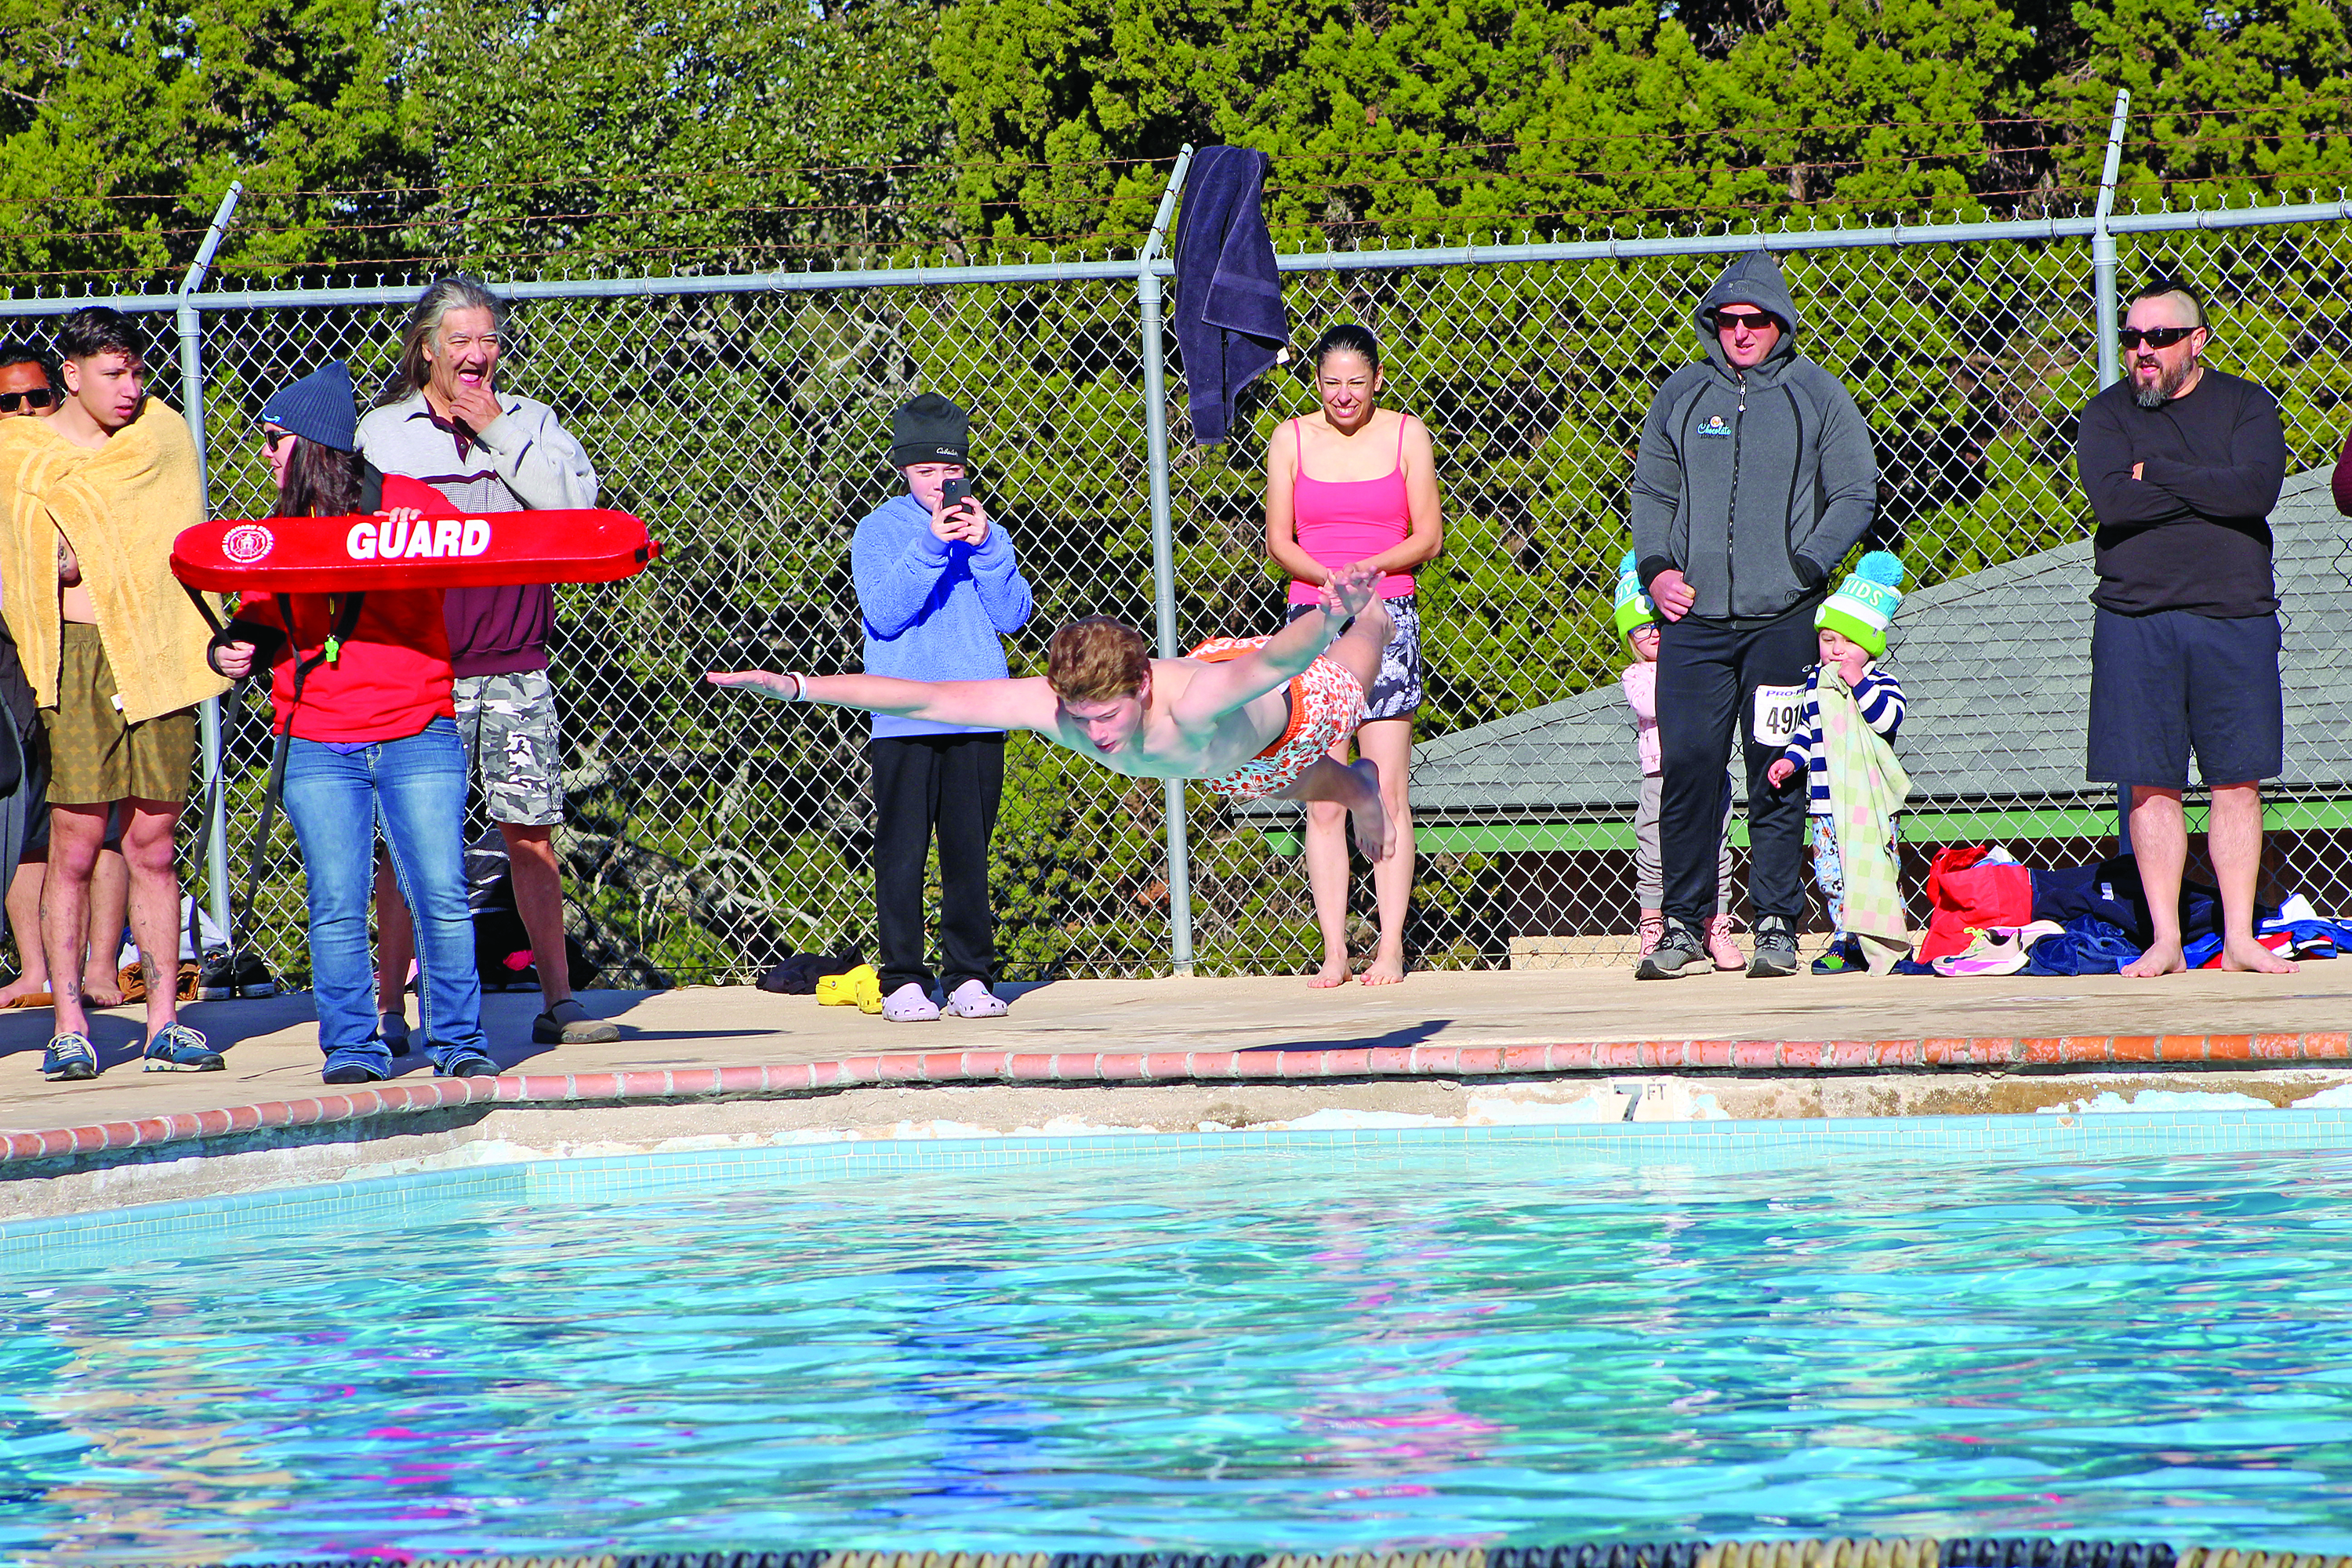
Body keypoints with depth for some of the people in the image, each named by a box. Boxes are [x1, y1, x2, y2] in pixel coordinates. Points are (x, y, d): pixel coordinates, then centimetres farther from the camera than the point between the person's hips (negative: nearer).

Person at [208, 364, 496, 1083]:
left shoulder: (408, 503, 1)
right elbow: (260, 620, 19)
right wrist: (233, 650, -3)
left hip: (417, 736, -3)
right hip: (318, 747, 3)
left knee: (441, 897, -7)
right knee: (336, 907, -3)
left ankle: (457, 1041, 4)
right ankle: (353, 1046, 6)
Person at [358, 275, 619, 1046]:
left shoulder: (528, 421, 11)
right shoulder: (380, 432, 8)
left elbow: (577, 497, -5)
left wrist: (497, 432, -8)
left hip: (513, 662, 1)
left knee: (531, 834, 1)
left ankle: (558, 999, 7)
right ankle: (388, 1006, 2)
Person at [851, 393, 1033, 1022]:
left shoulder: (984, 531, 12)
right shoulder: (878, 530, 1)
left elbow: (1011, 616, 3)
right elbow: (884, 614, -11)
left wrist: (985, 548, -8)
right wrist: (930, 546, -18)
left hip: (977, 715, 3)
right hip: (904, 718, -3)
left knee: (970, 852, 5)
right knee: (902, 852, -3)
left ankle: (970, 976, 10)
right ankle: (903, 981, 1)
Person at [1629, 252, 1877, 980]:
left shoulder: (1817, 396, 4)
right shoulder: (1681, 395, 12)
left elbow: (1855, 495, 4)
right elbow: (1651, 489, 18)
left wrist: (1805, 567, -8)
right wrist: (1656, 566, 2)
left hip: (1783, 619, -2)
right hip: (1693, 617, 2)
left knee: (1777, 772, -1)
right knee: (1686, 764, -5)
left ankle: (1777, 924, 5)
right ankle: (1684, 926, 2)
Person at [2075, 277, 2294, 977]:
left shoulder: (2245, 405, 6)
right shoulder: (2108, 414, 6)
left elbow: (2259, 489, -12)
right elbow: (2111, 500, -11)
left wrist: (2158, 473, -9)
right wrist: (2207, 490, -9)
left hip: (2234, 616, 0)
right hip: (2136, 618, 0)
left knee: (2237, 781, 1)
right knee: (2151, 783, -1)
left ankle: (2240, 938, 7)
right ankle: (2165, 940, 5)